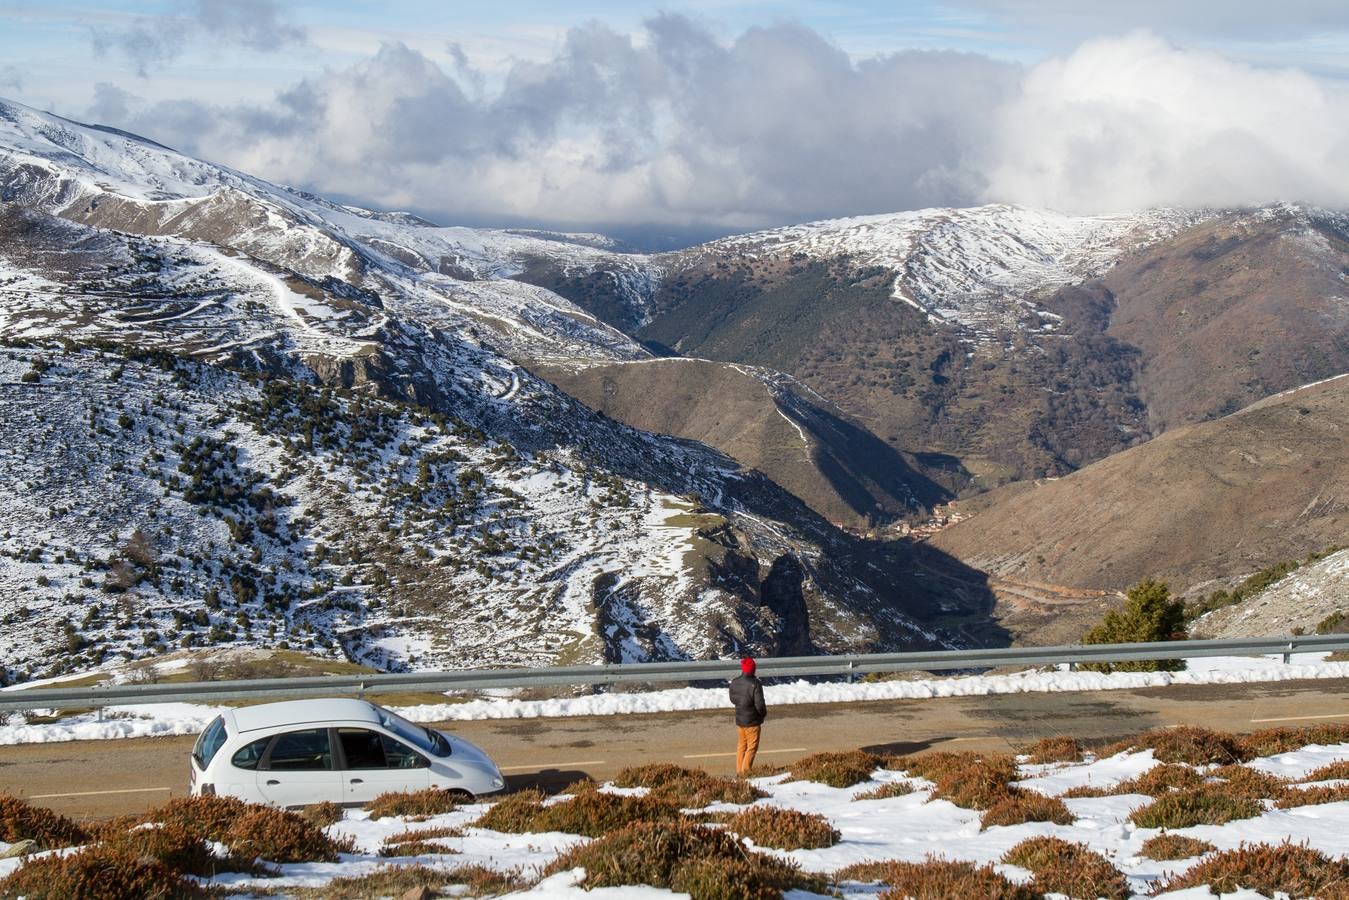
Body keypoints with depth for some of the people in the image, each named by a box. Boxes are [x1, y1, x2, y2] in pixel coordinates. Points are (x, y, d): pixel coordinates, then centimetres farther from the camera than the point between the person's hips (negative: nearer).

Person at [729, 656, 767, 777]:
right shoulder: (755, 684, -22)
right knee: (752, 746, 5)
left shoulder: (734, 683, -2)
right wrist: (764, 713, -1)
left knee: (742, 744, 20)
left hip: (739, 720, 6)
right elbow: (760, 704, -21)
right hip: (752, 721, -6)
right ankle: (745, 771, 3)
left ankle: (739, 770, 23)